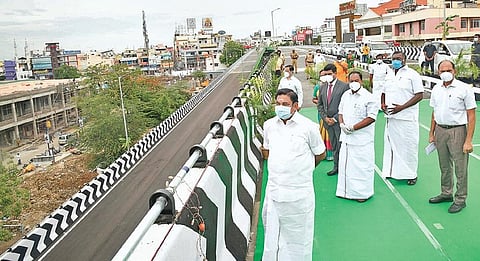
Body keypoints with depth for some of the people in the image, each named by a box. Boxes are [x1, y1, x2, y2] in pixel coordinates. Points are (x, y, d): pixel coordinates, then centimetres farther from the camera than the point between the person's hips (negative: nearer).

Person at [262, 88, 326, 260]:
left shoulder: (308, 127, -7)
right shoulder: (269, 125, 4)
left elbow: (320, 155, 7)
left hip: (299, 193, -3)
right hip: (274, 191, 4)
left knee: (298, 236, 9)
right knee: (272, 232, 13)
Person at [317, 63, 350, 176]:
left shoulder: (344, 86, -6)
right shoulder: (322, 88, 12)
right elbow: (319, 104, 14)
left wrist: (335, 118, -12)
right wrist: (325, 117, 0)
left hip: (339, 121, -5)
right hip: (327, 121, 5)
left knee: (341, 145, -3)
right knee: (333, 146, 12)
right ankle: (336, 167, 21)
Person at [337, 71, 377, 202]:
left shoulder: (368, 97, -11)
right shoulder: (345, 95, 10)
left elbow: (371, 118, -15)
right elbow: (340, 112, 18)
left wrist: (353, 127, -18)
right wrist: (342, 124, -3)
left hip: (362, 139, -6)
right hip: (346, 137, 6)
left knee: (362, 166, 1)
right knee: (345, 164, 12)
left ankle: (363, 192, 15)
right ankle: (347, 191, 26)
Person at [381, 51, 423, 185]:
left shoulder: (412, 74, -6)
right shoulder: (389, 75, 14)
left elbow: (419, 95, -11)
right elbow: (384, 92, 24)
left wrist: (402, 107, -19)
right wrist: (383, 103, 3)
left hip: (407, 118, -6)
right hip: (391, 117, 6)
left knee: (408, 146, 0)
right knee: (391, 143, 11)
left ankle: (411, 174, 12)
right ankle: (392, 171, 24)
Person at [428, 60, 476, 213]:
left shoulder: (464, 89, -8)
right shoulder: (436, 89, 8)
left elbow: (471, 116, -9)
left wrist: (468, 141, -14)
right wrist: (431, 134, 14)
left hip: (457, 131, -5)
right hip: (440, 130, 5)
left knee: (460, 168, 2)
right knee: (444, 166, 16)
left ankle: (460, 199, 15)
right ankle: (446, 193, 32)